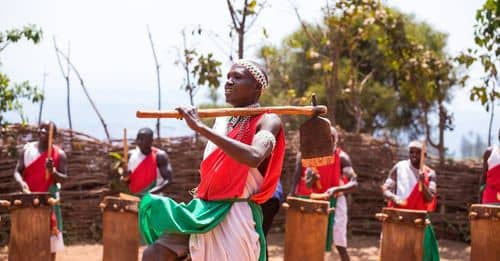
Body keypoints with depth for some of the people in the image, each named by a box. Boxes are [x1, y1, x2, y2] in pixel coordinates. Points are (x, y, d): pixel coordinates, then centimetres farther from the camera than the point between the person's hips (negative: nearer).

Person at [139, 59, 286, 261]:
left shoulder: (268, 120, -6)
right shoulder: (221, 120, 17)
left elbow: (254, 157, -28)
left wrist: (201, 127, -27)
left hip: (236, 215, -7)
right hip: (206, 209, 7)